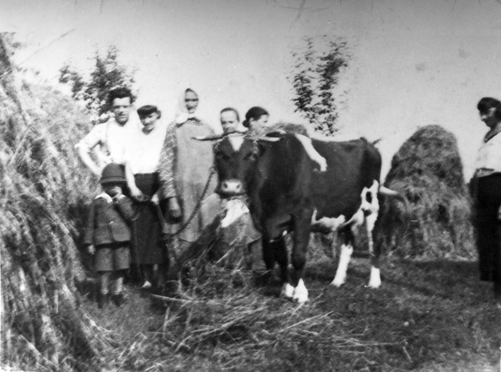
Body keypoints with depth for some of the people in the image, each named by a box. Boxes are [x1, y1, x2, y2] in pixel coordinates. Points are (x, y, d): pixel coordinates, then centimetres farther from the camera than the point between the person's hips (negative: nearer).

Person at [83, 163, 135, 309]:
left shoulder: (125, 201, 8)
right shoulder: (98, 202, 5)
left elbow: (129, 215, -12)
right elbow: (91, 223, 7)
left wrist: (120, 198, -13)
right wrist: (89, 242, 3)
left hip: (121, 241, 1)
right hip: (103, 241, -1)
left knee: (120, 268, 6)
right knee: (104, 270, -4)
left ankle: (118, 293, 20)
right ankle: (103, 294, 14)